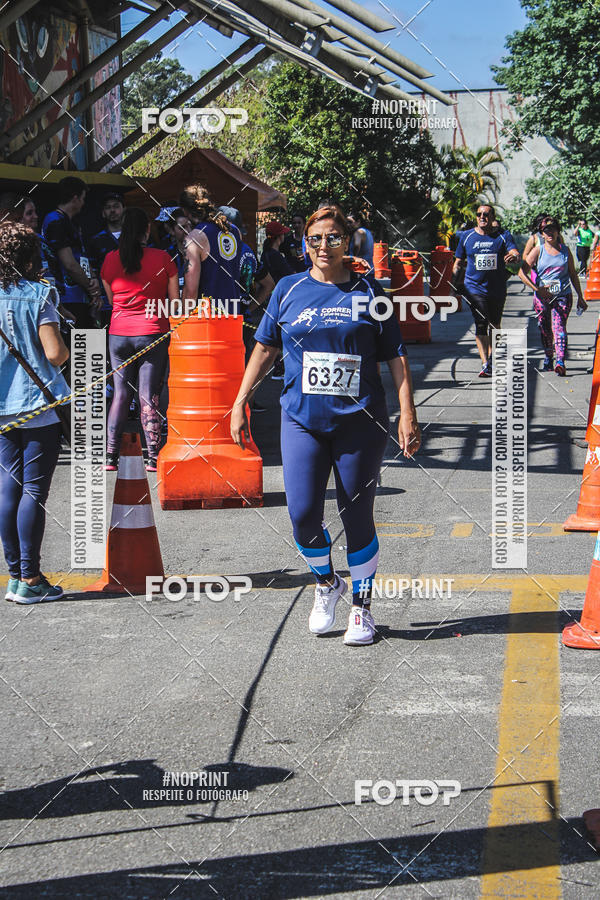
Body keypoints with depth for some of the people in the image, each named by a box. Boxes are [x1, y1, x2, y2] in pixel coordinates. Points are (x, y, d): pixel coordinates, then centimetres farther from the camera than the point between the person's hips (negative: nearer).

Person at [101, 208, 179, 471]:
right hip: (153, 334, -2)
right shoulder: (162, 258, -5)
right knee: (149, 397, 1)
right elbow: (175, 300, 2)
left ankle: (110, 456, 7)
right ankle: (153, 457, 1)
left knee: (121, 394, 10)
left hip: (118, 334, 2)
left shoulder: (110, 260, 2)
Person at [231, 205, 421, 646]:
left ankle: (362, 606, 20)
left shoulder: (368, 294, 4)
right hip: (302, 420, 1)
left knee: (358, 519, 3)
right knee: (303, 516, -7)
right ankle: (326, 582, 22)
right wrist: (241, 402, 10)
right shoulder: (289, 290, 8)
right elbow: (266, 348, 15)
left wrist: (407, 415, -4)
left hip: (360, 423, -1)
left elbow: (396, 357, 4)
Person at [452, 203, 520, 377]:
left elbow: (515, 253, -13)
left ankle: (491, 357, 34)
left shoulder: (503, 235, 1)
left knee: (494, 325, 14)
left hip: (498, 289, 1)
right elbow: (458, 263, 11)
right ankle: (485, 364, -20)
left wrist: (513, 256, -37)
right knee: (481, 323, -15)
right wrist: (453, 286, 3)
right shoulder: (466, 236, 5)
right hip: (475, 289, -1)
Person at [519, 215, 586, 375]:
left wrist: (580, 297, 14)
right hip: (541, 297, 1)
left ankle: (560, 362, -27)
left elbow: (573, 275, 15)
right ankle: (548, 358, 30)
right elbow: (522, 273, -4)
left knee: (559, 327, -16)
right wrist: (537, 289, -13)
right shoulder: (538, 251, 2)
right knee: (545, 330, 10)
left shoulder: (565, 250, 7)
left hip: (563, 296, -1)